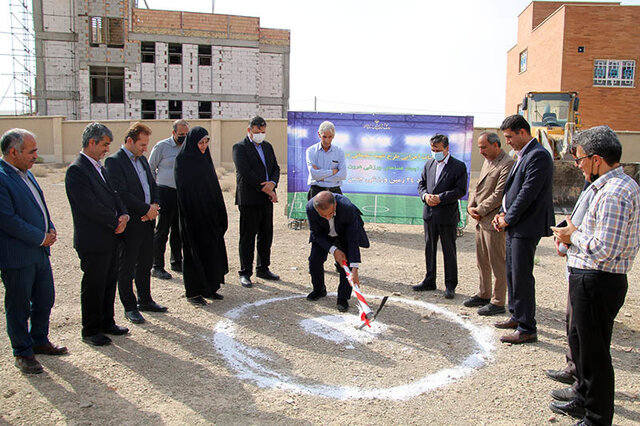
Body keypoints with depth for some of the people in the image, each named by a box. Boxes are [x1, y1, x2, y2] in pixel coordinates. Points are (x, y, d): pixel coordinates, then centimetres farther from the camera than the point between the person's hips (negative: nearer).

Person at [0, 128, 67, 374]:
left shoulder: (25, 173, 11)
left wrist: (50, 228, 4)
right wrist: (41, 238, -16)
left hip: (40, 252, 9)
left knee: (45, 300, 19)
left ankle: (39, 341, 37)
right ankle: (23, 353, 22)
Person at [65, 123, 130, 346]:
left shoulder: (99, 167, 13)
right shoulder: (76, 170, -16)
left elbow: (113, 194, 15)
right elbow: (90, 206, -22)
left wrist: (124, 215, -4)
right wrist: (116, 221, -14)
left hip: (110, 238, 9)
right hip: (93, 241, -9)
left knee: (110, 282, 17)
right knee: (93, 286, 3)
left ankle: (106, 322, 30)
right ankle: (90, 330, 18)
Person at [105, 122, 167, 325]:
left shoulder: (142, 160, 13)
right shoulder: (114, 161, -12)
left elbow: (152, 185, 17)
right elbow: (121, 193, -19)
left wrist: (154, 205, -2)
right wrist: (146, 209, -15)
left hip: (147, 221, 8)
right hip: (130, 224, -8)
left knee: (145, 264, 18)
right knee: (127, 268, 5)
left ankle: (145, 300, 31)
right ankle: (130, 307, 16)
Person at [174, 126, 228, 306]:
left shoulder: (204, 158, 12)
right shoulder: (183, 161, -10)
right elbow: (184, 190, -16)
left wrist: (218, 213, 11)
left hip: (208, 214, 8)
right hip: (193, 214, -8)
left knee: (212, 249, 10)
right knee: (195, 250, -1)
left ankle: (209, 287, 22)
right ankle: (193, 292, 10)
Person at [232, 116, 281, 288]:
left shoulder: (267, 146, 15)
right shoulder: (239, 147, -7)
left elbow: (275, 167, 13)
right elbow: (245, 173, -16)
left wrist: (272, 183, -9)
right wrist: (266, 190, -14)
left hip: (267, 199, 7)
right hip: (249, 199, -6)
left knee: (266, 236, 12)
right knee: (248, 237, 0)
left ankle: (263, 269, 26)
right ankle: (245, 273, 9)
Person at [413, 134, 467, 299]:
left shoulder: (458, 166, -7)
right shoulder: (429, 164, 10)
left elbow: (461, 190, -12)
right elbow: (421, 184, 14)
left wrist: (440, 198, -19)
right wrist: (425, 195, -7)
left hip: (447, 215, -5)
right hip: (429, 214, 6)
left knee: (449, 251, 3)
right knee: (429, 248, 14)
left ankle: (450, 285, 13)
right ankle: (429, 281, 27)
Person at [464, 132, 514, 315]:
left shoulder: (507, 164, -16)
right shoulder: (487, 162, 15)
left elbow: (499, 195, -20)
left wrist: (480, 210, -13)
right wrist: (471, 206, 2)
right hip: (481, 220, 9)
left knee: (497, 263, 0)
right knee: (482, 261, 17)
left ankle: (498, 302, 9)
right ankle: (484, 295, 30)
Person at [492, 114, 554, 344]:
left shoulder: (538, 155, -16)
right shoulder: (524, 155, 16)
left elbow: (528, 193, -20)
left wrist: (508, 219, -12)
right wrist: (502, 213, 7)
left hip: (526, 227, -10)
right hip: (515, 225, 10)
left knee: (522, 276, -5)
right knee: (512, 273, 17)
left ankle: (527, 329, 3)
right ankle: (517, 316, 31)